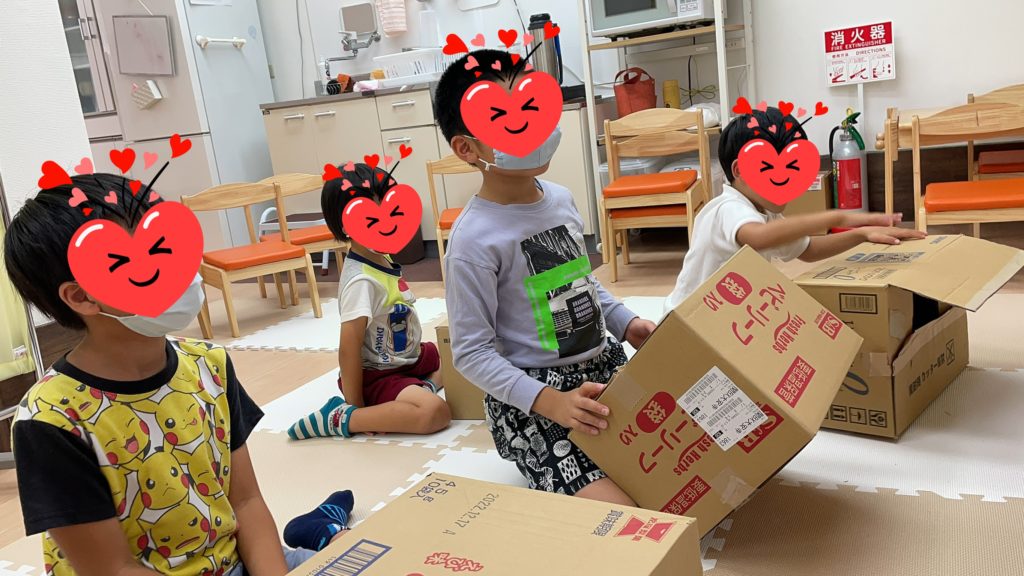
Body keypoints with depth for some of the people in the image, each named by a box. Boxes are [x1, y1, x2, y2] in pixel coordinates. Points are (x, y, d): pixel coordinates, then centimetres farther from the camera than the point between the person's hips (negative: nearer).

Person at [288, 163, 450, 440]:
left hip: (408, 358, 10)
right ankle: (340, 418, -18)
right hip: (377, 377, -10)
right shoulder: (361, 281, -28)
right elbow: (349, 349, -28)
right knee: (435, 412, -31)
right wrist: (354, 405, -23)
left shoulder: (382, 259, 0)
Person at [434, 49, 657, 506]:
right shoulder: (475, 240, -20)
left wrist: (625, 322, 5)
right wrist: (548, 403, -26)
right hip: (528, 398, -7)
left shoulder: (560, 199, 3)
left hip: (603, 365, 7)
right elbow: (471, 352, -17)